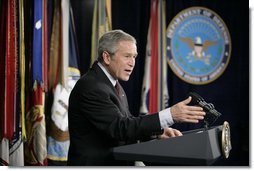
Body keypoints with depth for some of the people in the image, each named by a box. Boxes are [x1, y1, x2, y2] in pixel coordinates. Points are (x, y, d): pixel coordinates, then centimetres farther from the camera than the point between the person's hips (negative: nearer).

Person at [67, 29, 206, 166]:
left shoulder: (112, 83, 12)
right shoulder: (90, 87, -16)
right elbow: (119, 127, -22)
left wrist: (158, 131, -5)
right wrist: (170, 115, -26)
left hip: (114, 163, 8)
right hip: (93, 163, -8)